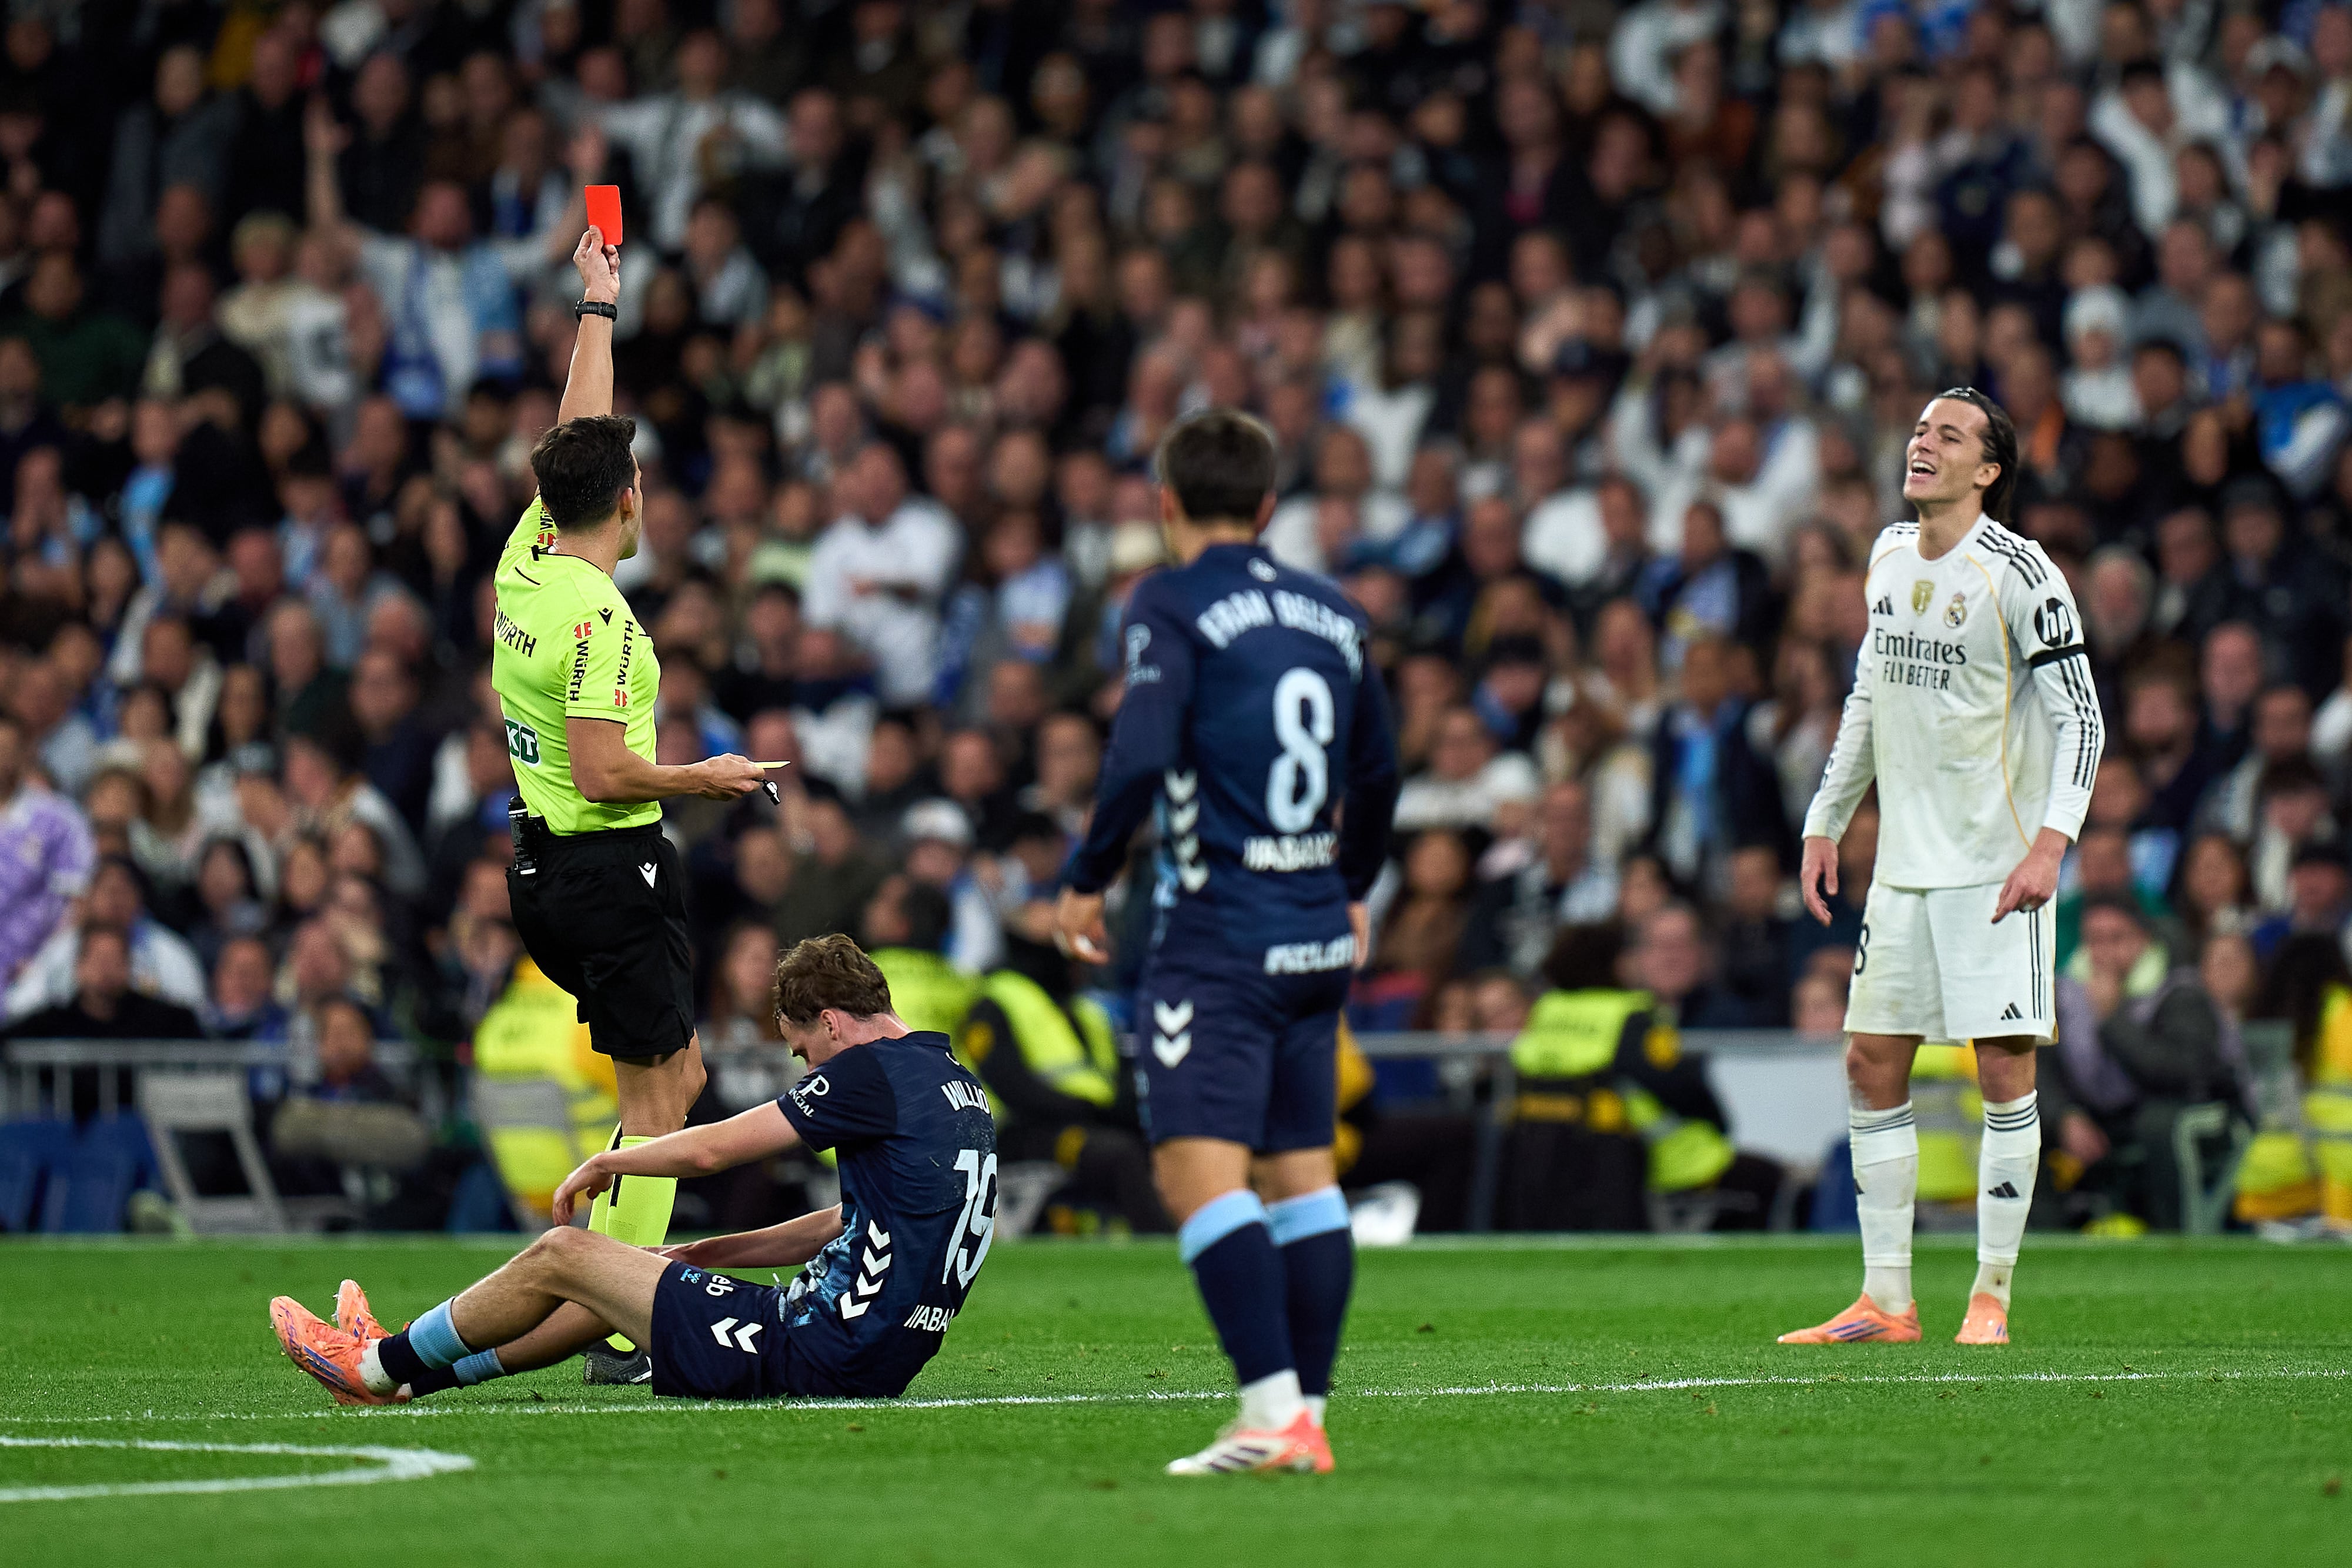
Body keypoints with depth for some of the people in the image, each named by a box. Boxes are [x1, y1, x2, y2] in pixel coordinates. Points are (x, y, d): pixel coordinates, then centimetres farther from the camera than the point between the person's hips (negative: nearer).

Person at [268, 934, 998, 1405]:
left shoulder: (875, 1073, -14)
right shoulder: (957, 1086, 14)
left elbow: (711, 1148, -11)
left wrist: (603, 1164, 7)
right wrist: (705, 1252, 20)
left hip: (823, 1357, -9)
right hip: (882, 1356, 9)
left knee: (560, 1255, 4)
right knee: (633, 1276, 24)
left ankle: (378, 1365, 22)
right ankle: (414, 1372, 33)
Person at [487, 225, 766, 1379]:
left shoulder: (527, 557, 4)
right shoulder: (597, 618, -20)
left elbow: (577, 437, 19)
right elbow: (604, 773, -24)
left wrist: (599, 306, 25)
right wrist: (705, 777, -9)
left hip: (548, 866, 9)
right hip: (611, 867, -9)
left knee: (678, 1073, 17)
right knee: (654, 1097, -5)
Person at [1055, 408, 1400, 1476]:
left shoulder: (1173, 604, -6)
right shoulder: (1334, 615, 14)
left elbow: (1142, 754, -18)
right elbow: (1376, 773, 24)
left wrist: (1087, 877, -5)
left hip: (1216, 931, -7)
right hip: (1317, 931, 7)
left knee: (1199, 1171, -12)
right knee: (1301, 1170, 12)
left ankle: (1274, 1409, -23)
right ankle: (1307, 1414, 12)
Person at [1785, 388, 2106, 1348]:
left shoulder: (2019, 575, -10)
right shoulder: (1889, 557, 10)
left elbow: (2080, 718, -10)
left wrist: (2050, 843, -21)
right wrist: (1827, 822, 20)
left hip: (1998, 863, -7)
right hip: (1904, 864, 7)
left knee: (2005, 1069, -5)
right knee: (1871, 1065, 4)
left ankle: (1991, 1297, 2)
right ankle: (1886, 1300, 9)